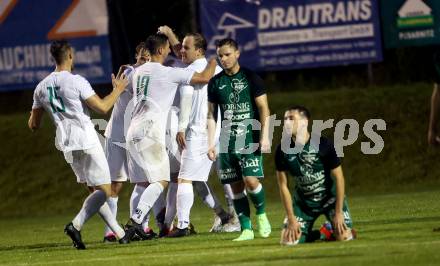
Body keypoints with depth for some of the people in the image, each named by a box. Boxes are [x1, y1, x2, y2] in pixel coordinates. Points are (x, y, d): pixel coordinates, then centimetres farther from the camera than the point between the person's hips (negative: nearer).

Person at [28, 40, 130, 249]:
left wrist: (33, 124, 35)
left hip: (66, 144, 7)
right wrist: (118, 90, 3)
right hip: (86, 140, -7)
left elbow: (33, 124, 11)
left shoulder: (42, 87, 5)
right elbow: (102, 107, -13)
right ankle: (76, 225, -21)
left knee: (95, 189, 15)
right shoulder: (76, 82, -13)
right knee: (103, 190, -3)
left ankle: (118, 232, 13)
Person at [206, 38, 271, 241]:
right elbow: (211, 115, 13)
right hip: (227, 141, 4)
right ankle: (246, 229, 6)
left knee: (251, 180, -17)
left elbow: (264, 110, -2)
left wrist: (265, 137, -11)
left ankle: (261, 214, 9)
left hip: (250, 139, -4)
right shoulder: (216, 83, 9)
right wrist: (210, 144, 7)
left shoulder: (250, 78, -1)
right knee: (236, 186, 1)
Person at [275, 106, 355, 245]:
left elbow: (338, 178, -14)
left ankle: (330, 230, 17)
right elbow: (283, 185, -6)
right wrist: (291, 219, -10)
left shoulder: (323, 144, -21)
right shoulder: (282, 150, -14)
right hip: (303, 201, 2)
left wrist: (338, 213, -15)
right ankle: (312, 234, 19)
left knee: (344, 236, -19)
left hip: (330, 197, -2)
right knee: (288, 240, -12)